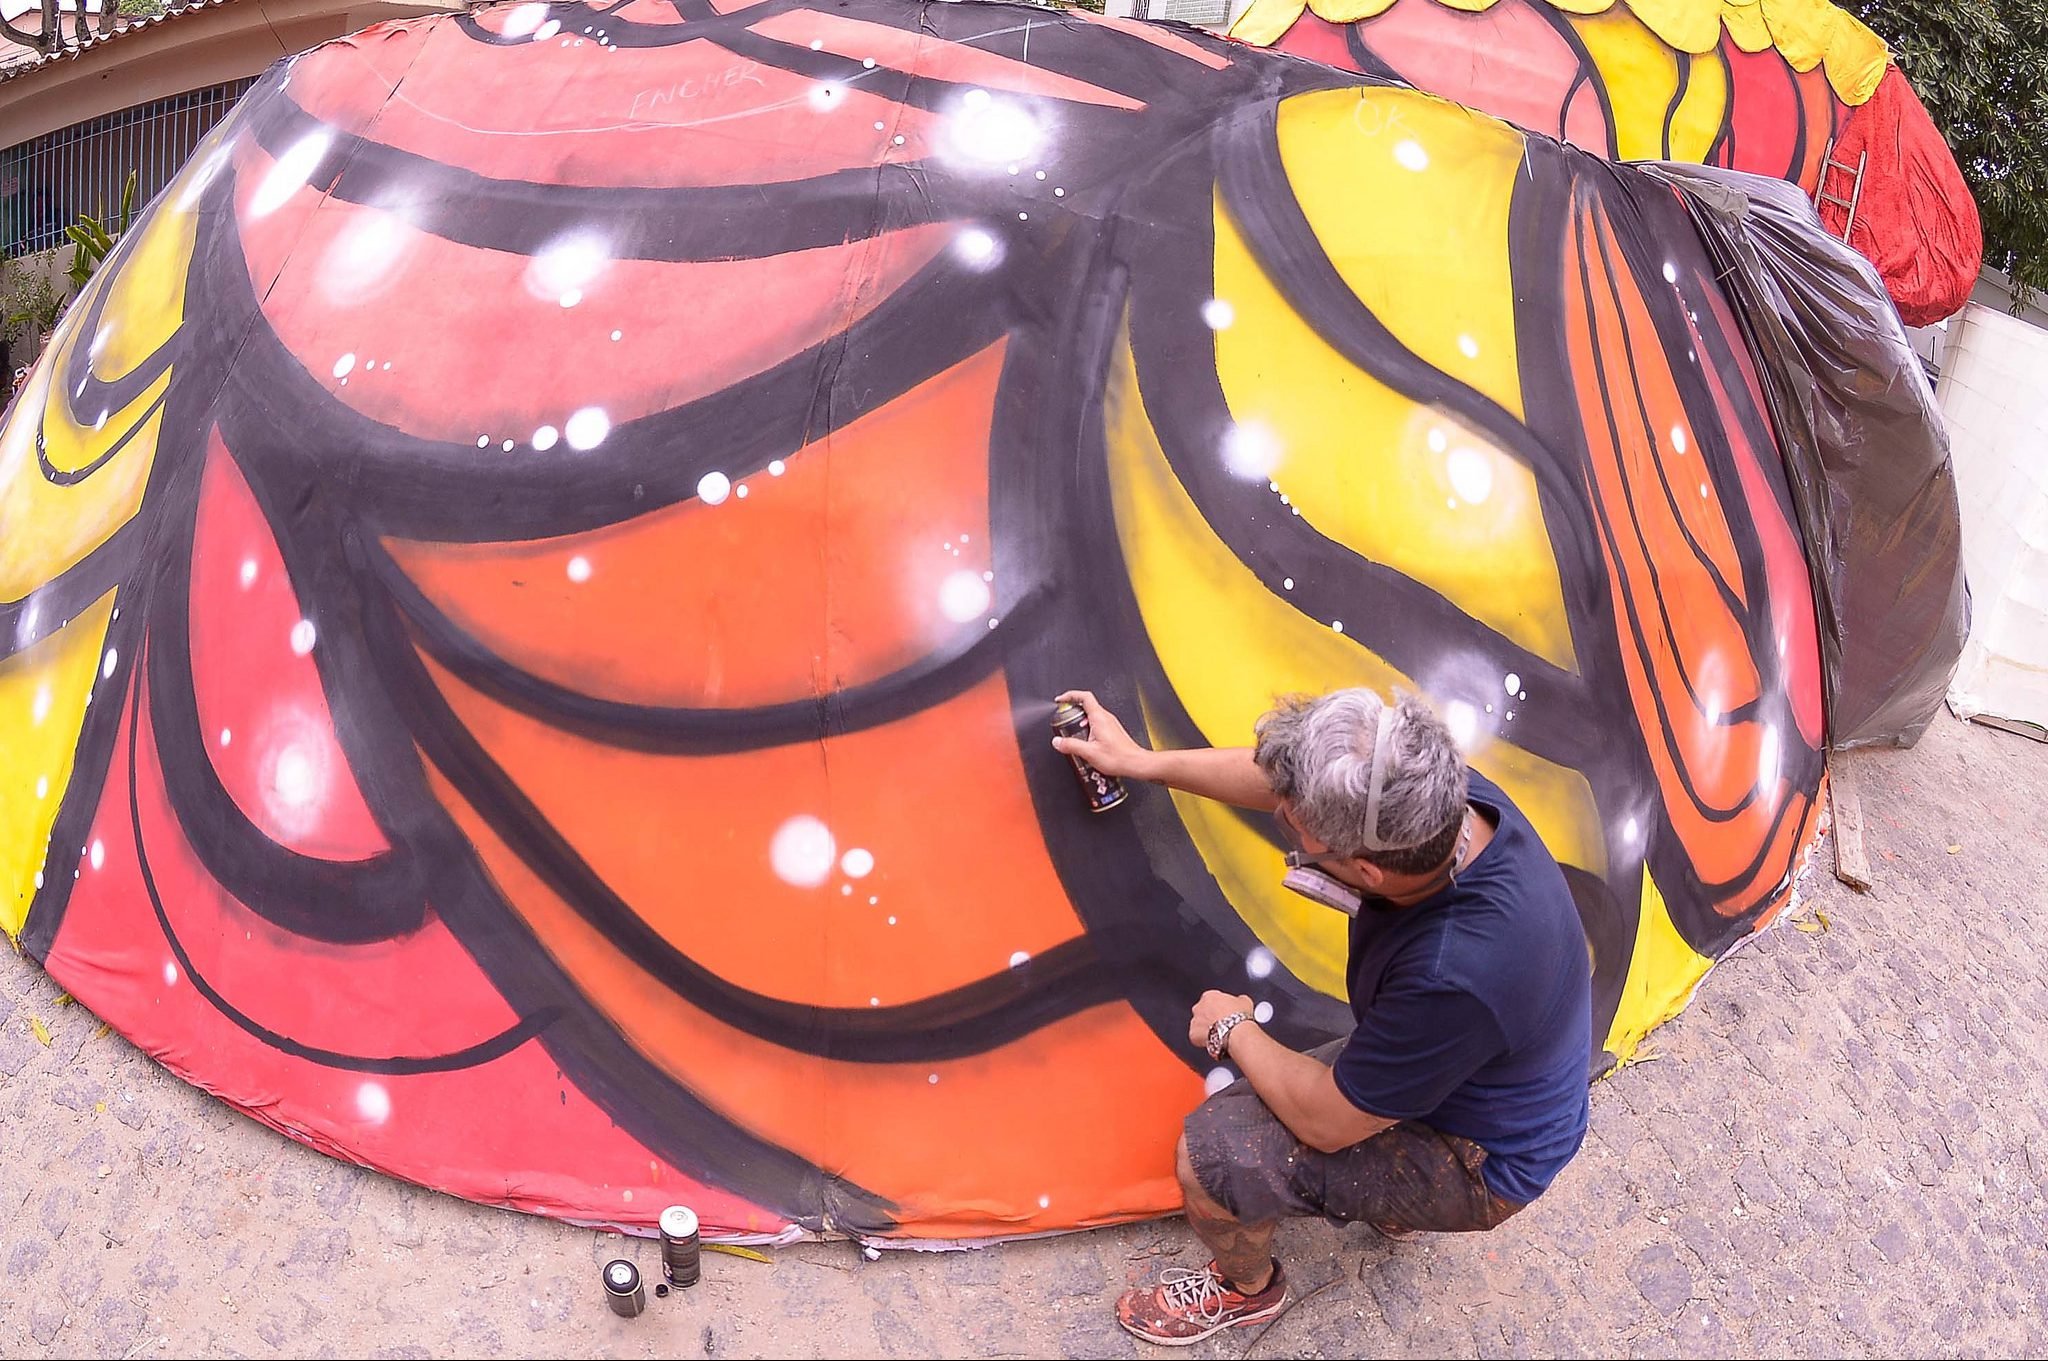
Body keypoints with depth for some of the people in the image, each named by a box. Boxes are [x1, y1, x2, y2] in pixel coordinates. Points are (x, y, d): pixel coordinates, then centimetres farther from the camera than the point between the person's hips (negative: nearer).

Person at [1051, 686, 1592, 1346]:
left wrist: (1232, 1029, -10)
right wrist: (1139, 760, 5)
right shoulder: (1449, 793, -23)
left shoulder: (1455, 976, -44)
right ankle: (1395, 1207, 38)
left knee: (1211, 1151, -15)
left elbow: (1326, 1123, -27)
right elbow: (1284, 779, -4)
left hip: (1477, 1162, -8)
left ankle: (1247, 1289, 18)